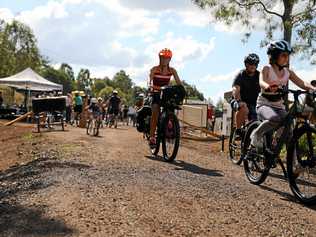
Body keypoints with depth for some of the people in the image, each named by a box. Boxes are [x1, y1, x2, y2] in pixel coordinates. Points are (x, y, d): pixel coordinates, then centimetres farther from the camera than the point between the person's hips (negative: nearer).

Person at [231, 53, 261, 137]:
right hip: (240, 101, -3)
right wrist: (239, 101, -45)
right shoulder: (241, 75, -9)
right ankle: (238, 131, -21)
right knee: (243, 108, -37)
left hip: (253, 104, 3)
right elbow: (235, 89, -26)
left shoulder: (259, 76, 0)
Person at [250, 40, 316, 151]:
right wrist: (269, 87, -52)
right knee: (274, 118, -37)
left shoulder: (288, 72, 5)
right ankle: (257, 134, -12)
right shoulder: (267, 69, -9)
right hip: (264, 105, -5)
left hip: (279, 106, 5)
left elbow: (302, 83, -4)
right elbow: (262, 82, -28)